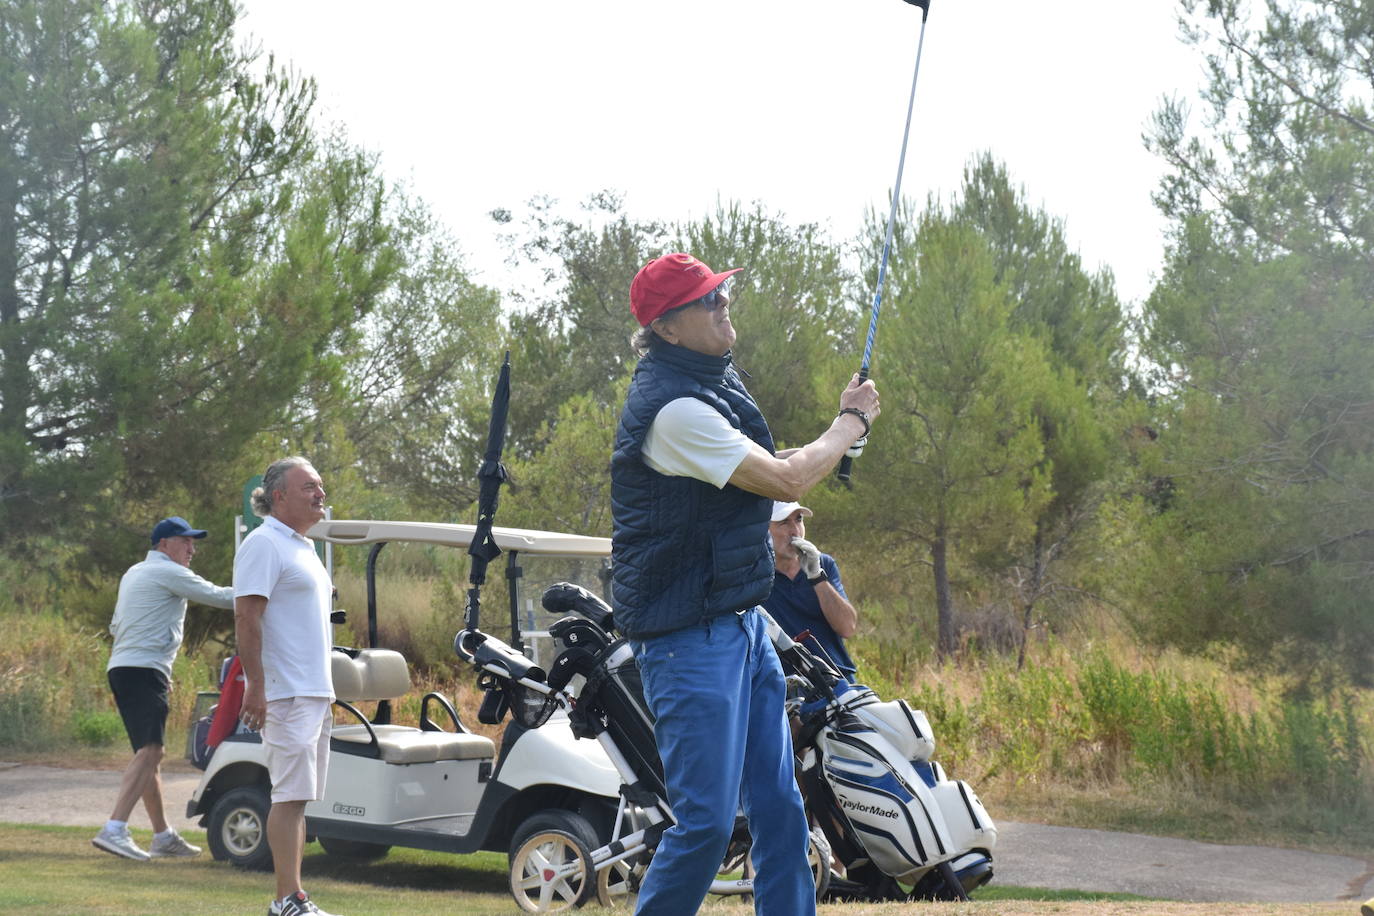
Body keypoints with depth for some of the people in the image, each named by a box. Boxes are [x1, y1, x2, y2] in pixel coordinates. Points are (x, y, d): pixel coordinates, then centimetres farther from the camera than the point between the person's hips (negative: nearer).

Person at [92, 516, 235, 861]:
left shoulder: (133, 574, 25)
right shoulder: (170, 573, -5)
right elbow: (218, 596, -6)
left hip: (121, 667, 10)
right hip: (144, 669, -10)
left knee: (150, 755, 13)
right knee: (149, 750, -20)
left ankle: (164, 837, 17)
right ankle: (114, 830, -31)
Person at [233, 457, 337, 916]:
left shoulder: (304, 546, 19)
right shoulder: (264, 544, -10)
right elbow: (246, 617, -17)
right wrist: (255, 687, -23)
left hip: (316, 691, 10)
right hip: (286, 693, -10)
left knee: (298, 798, 9)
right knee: (290, 796, -11)